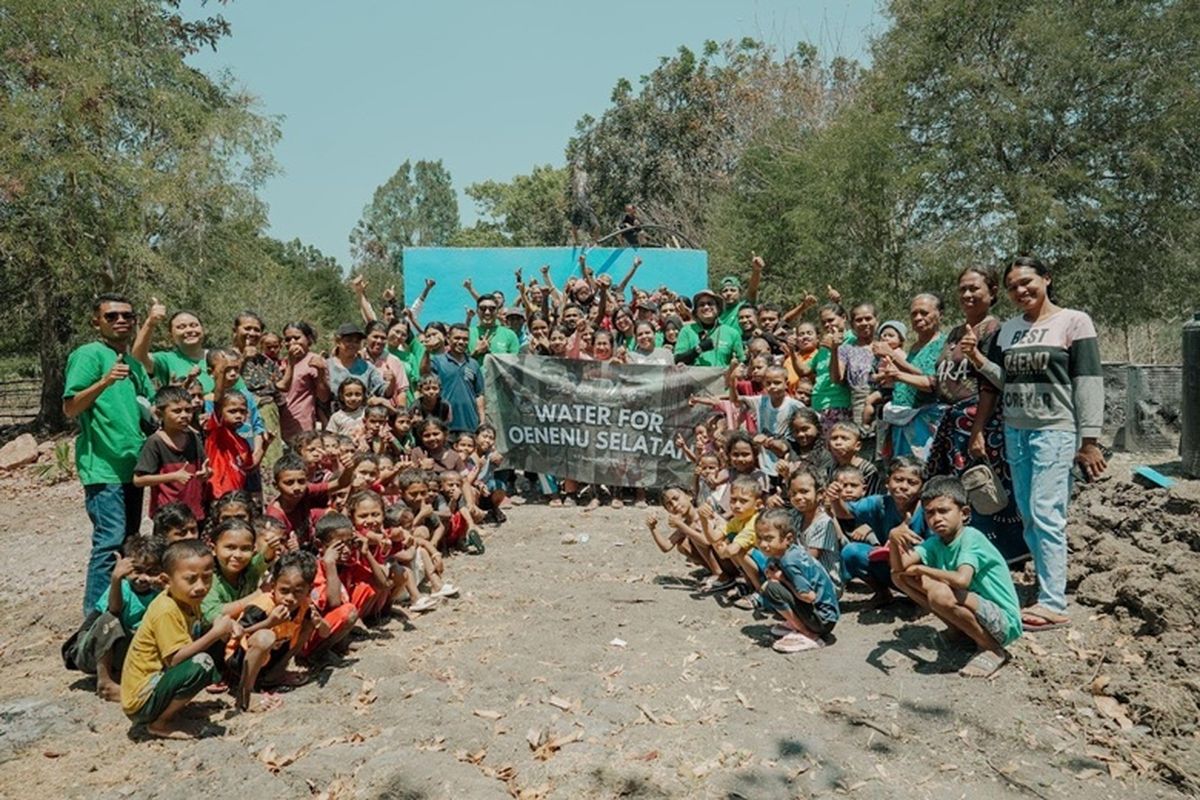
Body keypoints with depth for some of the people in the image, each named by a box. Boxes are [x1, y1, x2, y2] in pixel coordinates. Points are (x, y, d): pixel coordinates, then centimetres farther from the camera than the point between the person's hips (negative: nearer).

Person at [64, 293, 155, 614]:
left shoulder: (134, 362, 16)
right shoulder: (88, 354, -6)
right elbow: (70, 408, -14)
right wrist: (104, 382, -29)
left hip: (132, 464, 8)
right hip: (103, 466, -8)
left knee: (130, 541, 15)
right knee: (110, 541, -11)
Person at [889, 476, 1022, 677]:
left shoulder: (972, 538, -20)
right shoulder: (935, 543, 0)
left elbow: (962, 580, -37)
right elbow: (899, 567, -12)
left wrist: (920, 569, -23)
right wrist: (894, 539, -31)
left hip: (1004, 622, -7)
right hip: (974, 610, 7)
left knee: (940, 594, -36)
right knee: (901, 576, -3)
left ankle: (993, 650, -10)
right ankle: (963, 631, 6)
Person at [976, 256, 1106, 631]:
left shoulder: (1074, 321, -2)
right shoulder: (1008, 329, 14)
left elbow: (1088, 382, -7)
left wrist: (1089, 440, -11)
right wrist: (978, 358, -4)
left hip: (1054, 431, -6)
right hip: (1015, 431, 6)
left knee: (1046, 513, -10)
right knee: (1028, 516, 7)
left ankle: (1054, 604, -6)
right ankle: (1047, 583, 18)